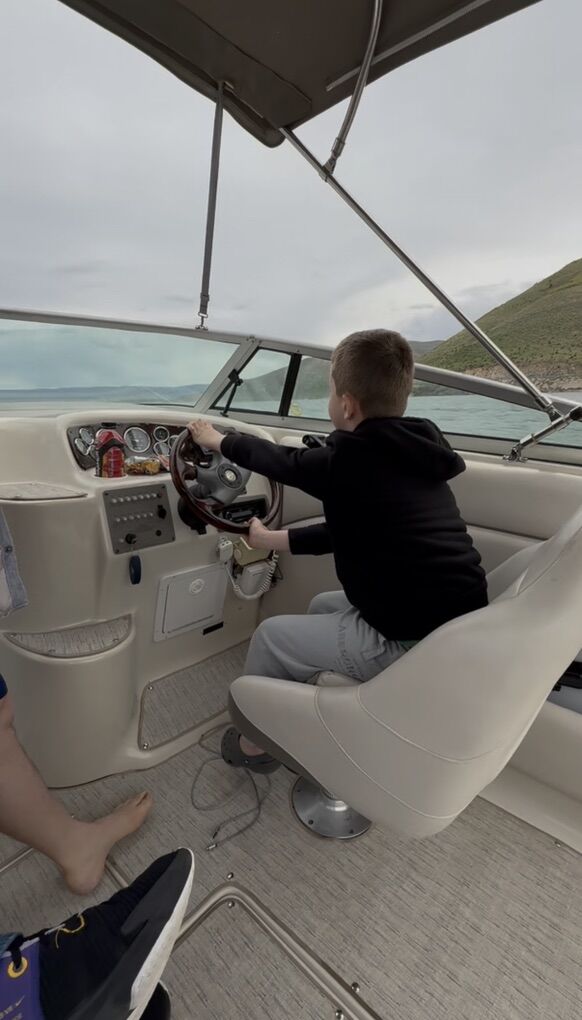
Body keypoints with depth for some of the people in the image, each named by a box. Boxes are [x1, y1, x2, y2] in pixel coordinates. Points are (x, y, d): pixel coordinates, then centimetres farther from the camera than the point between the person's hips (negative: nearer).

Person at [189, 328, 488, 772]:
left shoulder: (348, 460, -18)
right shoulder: (411, 456, 7)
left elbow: (281, 461, 0)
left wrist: (218, 440, 19)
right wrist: (273, 539, 22)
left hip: (414, 643, -8)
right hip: (459, 628, 9)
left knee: (271, 635, 10)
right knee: (322, 607, 27)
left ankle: (257, 743, 35)